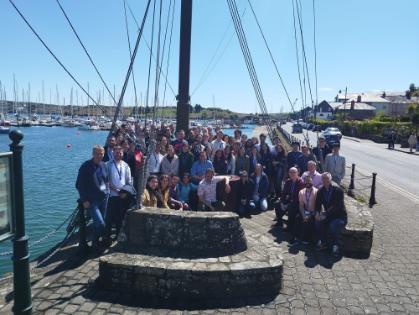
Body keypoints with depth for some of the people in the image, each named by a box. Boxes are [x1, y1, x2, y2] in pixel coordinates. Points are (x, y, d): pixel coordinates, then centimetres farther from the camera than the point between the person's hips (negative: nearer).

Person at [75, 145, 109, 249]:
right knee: (100, 223, -12)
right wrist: (84, 200, -12)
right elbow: (79, 185, -9)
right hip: (91, 201, -6)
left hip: (104, 199, 6)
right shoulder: (86, 167, -10)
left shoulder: (103, 165, 8)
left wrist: (107, 191, 7)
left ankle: (96, 242, 28)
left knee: (98, 223, 13)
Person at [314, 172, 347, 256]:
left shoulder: (338, 190, -15)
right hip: (328, 216, 5)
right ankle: (321, 242, -5)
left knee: (333, 225, -33)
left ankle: (335, 245, -10)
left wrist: (326, 214, -30)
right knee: (318, 222, -22)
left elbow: (337, 206, -23)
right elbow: (318, 204, 0)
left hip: (340, 216, -5)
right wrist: (317, 213, -22)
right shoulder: (321, 191, 3)